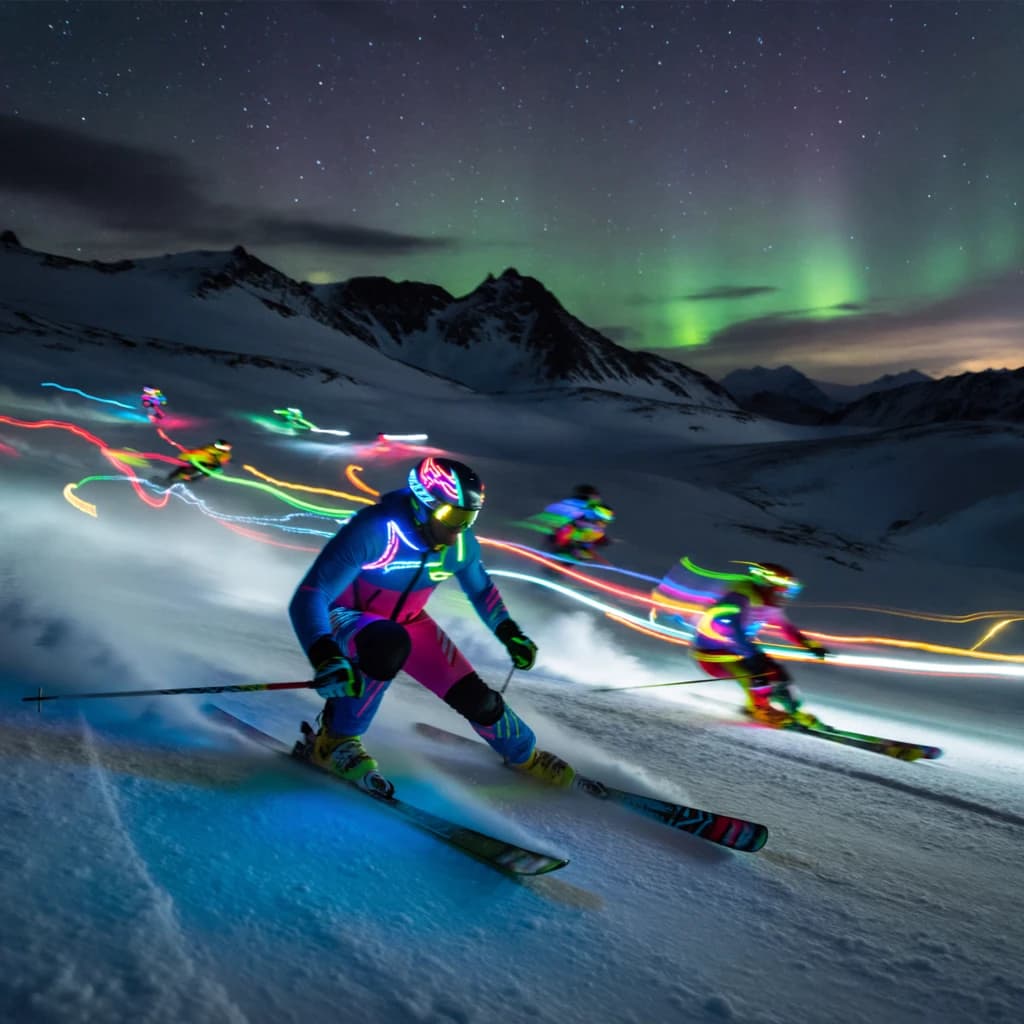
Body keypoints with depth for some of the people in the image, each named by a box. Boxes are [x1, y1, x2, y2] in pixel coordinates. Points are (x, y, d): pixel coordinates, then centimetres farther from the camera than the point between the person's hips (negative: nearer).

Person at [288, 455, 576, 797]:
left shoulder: (461, 543, -15)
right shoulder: (374, 531, -35)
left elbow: (481, 589, 9)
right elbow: (309, 597, -37)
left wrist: (510, 634, 5)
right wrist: (325, 659, -51)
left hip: (407, 622, 5)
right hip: (348, 617, -5)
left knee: (473, 696, -3)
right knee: (390, 646, -40)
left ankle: (524, 754, 29)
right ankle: (335, 739, -17)